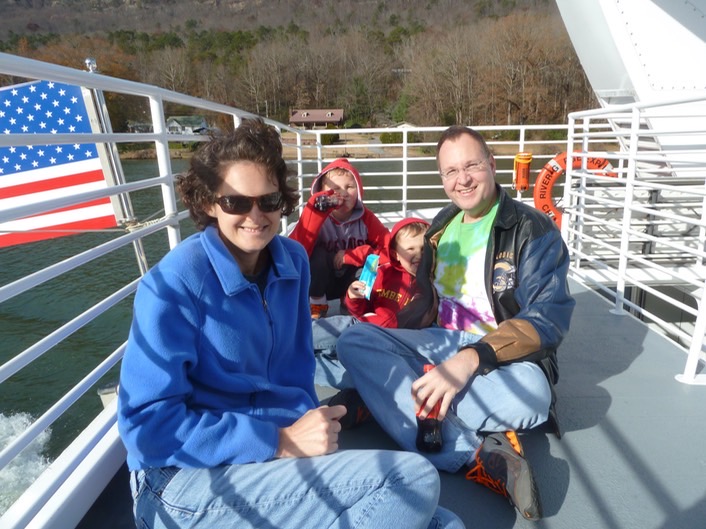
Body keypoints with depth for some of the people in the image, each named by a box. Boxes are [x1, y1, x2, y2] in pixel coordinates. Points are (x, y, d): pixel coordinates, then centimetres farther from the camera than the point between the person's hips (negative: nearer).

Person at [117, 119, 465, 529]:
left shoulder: (293, 259, 0)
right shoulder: (174, 285, -18)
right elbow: (147, 424, -17)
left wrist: (310, 430, -9)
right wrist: (282, 442, -20)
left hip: (280, 452, 6)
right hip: (190, 474, -5)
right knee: (414, 480, -19)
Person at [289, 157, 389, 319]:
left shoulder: (365, 217, -15)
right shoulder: (317, 216, -22)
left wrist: (351, 255, -32)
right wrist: (316, 212, -48)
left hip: (348, 282, 3)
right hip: (316, 283, -3)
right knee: (318, 254, -33)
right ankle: (316, 304, -9)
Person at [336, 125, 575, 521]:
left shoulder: (534, 230, -6)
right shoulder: (442, 226, 13)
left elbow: (549, 318, -18)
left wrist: (472, 358, -32)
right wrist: (385, 335, 2)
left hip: (504, 358, -5)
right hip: (440, 345, 5)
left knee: (531, 393, -39)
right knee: (355, 340, -20)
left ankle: (385, 400, -23)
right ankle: (484, 455, -29)